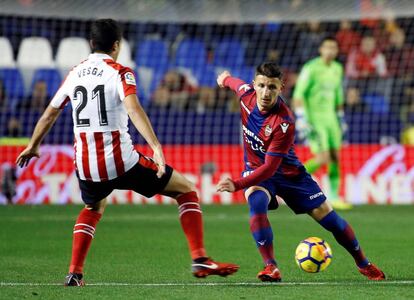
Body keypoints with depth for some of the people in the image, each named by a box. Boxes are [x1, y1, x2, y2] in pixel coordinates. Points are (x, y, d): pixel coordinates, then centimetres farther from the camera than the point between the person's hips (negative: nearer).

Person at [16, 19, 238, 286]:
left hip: (86, 166, 5)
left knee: (94, 208, 36)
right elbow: (133, 108, -22)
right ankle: (200, 259, -2)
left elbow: (49, 115, 21)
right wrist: (156, 147, -32)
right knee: (185, 189, 10)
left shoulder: (75, 74, 12)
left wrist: (33, 146, 37)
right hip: (121, 162, -5)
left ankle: (75, 272, 20)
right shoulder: (120, 73, -4)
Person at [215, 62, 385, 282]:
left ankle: (363, 264, 19)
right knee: (257, 205, -31)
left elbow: (270, 167, -34)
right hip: (255, 168, 3)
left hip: (288, 173, -3)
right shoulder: (246, 93, -18)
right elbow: (235, 82, 10)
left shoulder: (284, 123, -33)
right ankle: (270, 267, -25)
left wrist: (237, 185, -44)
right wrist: (226, 78, 33)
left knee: (327, 217, -2)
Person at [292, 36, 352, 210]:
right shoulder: (311, 68, -12)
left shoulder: (337, 69, 10)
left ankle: (334, 197, 9)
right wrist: (301, 120, -21)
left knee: (335, 157, 2)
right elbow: (298, 95, -14)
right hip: (313, 118, -7)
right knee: (323, 158, -14)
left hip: (330, 117, 7)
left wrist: (341, 117, 22)